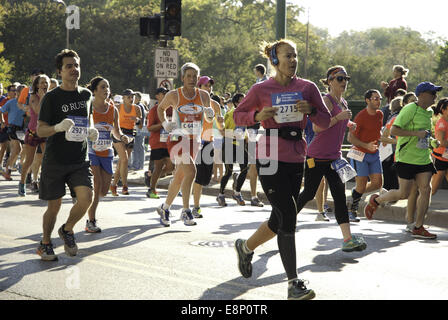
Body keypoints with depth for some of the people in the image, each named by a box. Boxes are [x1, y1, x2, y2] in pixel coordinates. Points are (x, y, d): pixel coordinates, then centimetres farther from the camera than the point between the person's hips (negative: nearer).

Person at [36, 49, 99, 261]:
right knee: (54, 205, 3)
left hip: (79, 160, 3)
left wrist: (91, 132, 3)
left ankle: (67, 230, 13)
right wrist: (58, 127, -25)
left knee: (86, 198, -15)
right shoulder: (51, 98, -5)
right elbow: (40, 130, -6)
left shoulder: (86, 95, 9)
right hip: (54, 161, -3)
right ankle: (45, 243, 26)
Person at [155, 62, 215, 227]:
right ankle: (186, 211, -17)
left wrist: (210, 114, -10)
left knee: (179, 177, 12)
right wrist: (165, 123, -2)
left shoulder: (204, 95, 1)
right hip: (178, 138, -4)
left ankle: (165, 208, 30)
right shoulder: (174, 95, -7)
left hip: (194, 140, 5)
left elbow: (209, 120, 12)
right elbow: (160, 108, 14)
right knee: (191, 171, -23)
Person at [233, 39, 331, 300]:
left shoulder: (307, 88, 6)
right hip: (270, 158, -5)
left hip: (296, 159, 5)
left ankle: (246, 247, 40)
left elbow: (326, 122, 6)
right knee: (288, 218, -11)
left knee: (280, 220, 12)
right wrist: (257, 116, -13)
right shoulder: (261, 89, -2)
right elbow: (238, 116, 8)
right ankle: (294, 284, -4)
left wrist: (311, 110, -14)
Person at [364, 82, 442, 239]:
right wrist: (416, 133, -24)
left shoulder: (429, 112, 14)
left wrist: (431, 141, 16)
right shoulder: (410, 109, -13)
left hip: (424, 158, 8)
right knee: (403, 194, -4)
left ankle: (418, 228, 3)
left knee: (426, 189, -4)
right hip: (407, 158, -8)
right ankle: (375, 201, 21)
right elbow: (393, 130, -20)